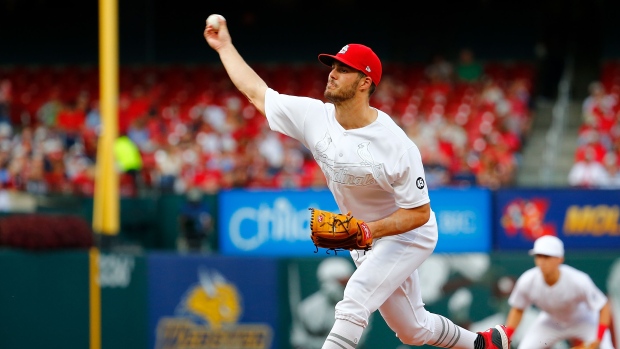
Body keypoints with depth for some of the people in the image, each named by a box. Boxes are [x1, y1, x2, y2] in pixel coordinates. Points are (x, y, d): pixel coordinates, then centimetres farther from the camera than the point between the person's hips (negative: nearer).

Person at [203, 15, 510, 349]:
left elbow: (419, 213, -23)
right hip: (365, 238, 7)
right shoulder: (313, 117, -13)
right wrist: (225, 46, 4)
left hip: (406, 235, -7)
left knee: (352, 306, -25)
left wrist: (370, 230, -37)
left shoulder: (396, 145, -29)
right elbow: (256, 92, 0)